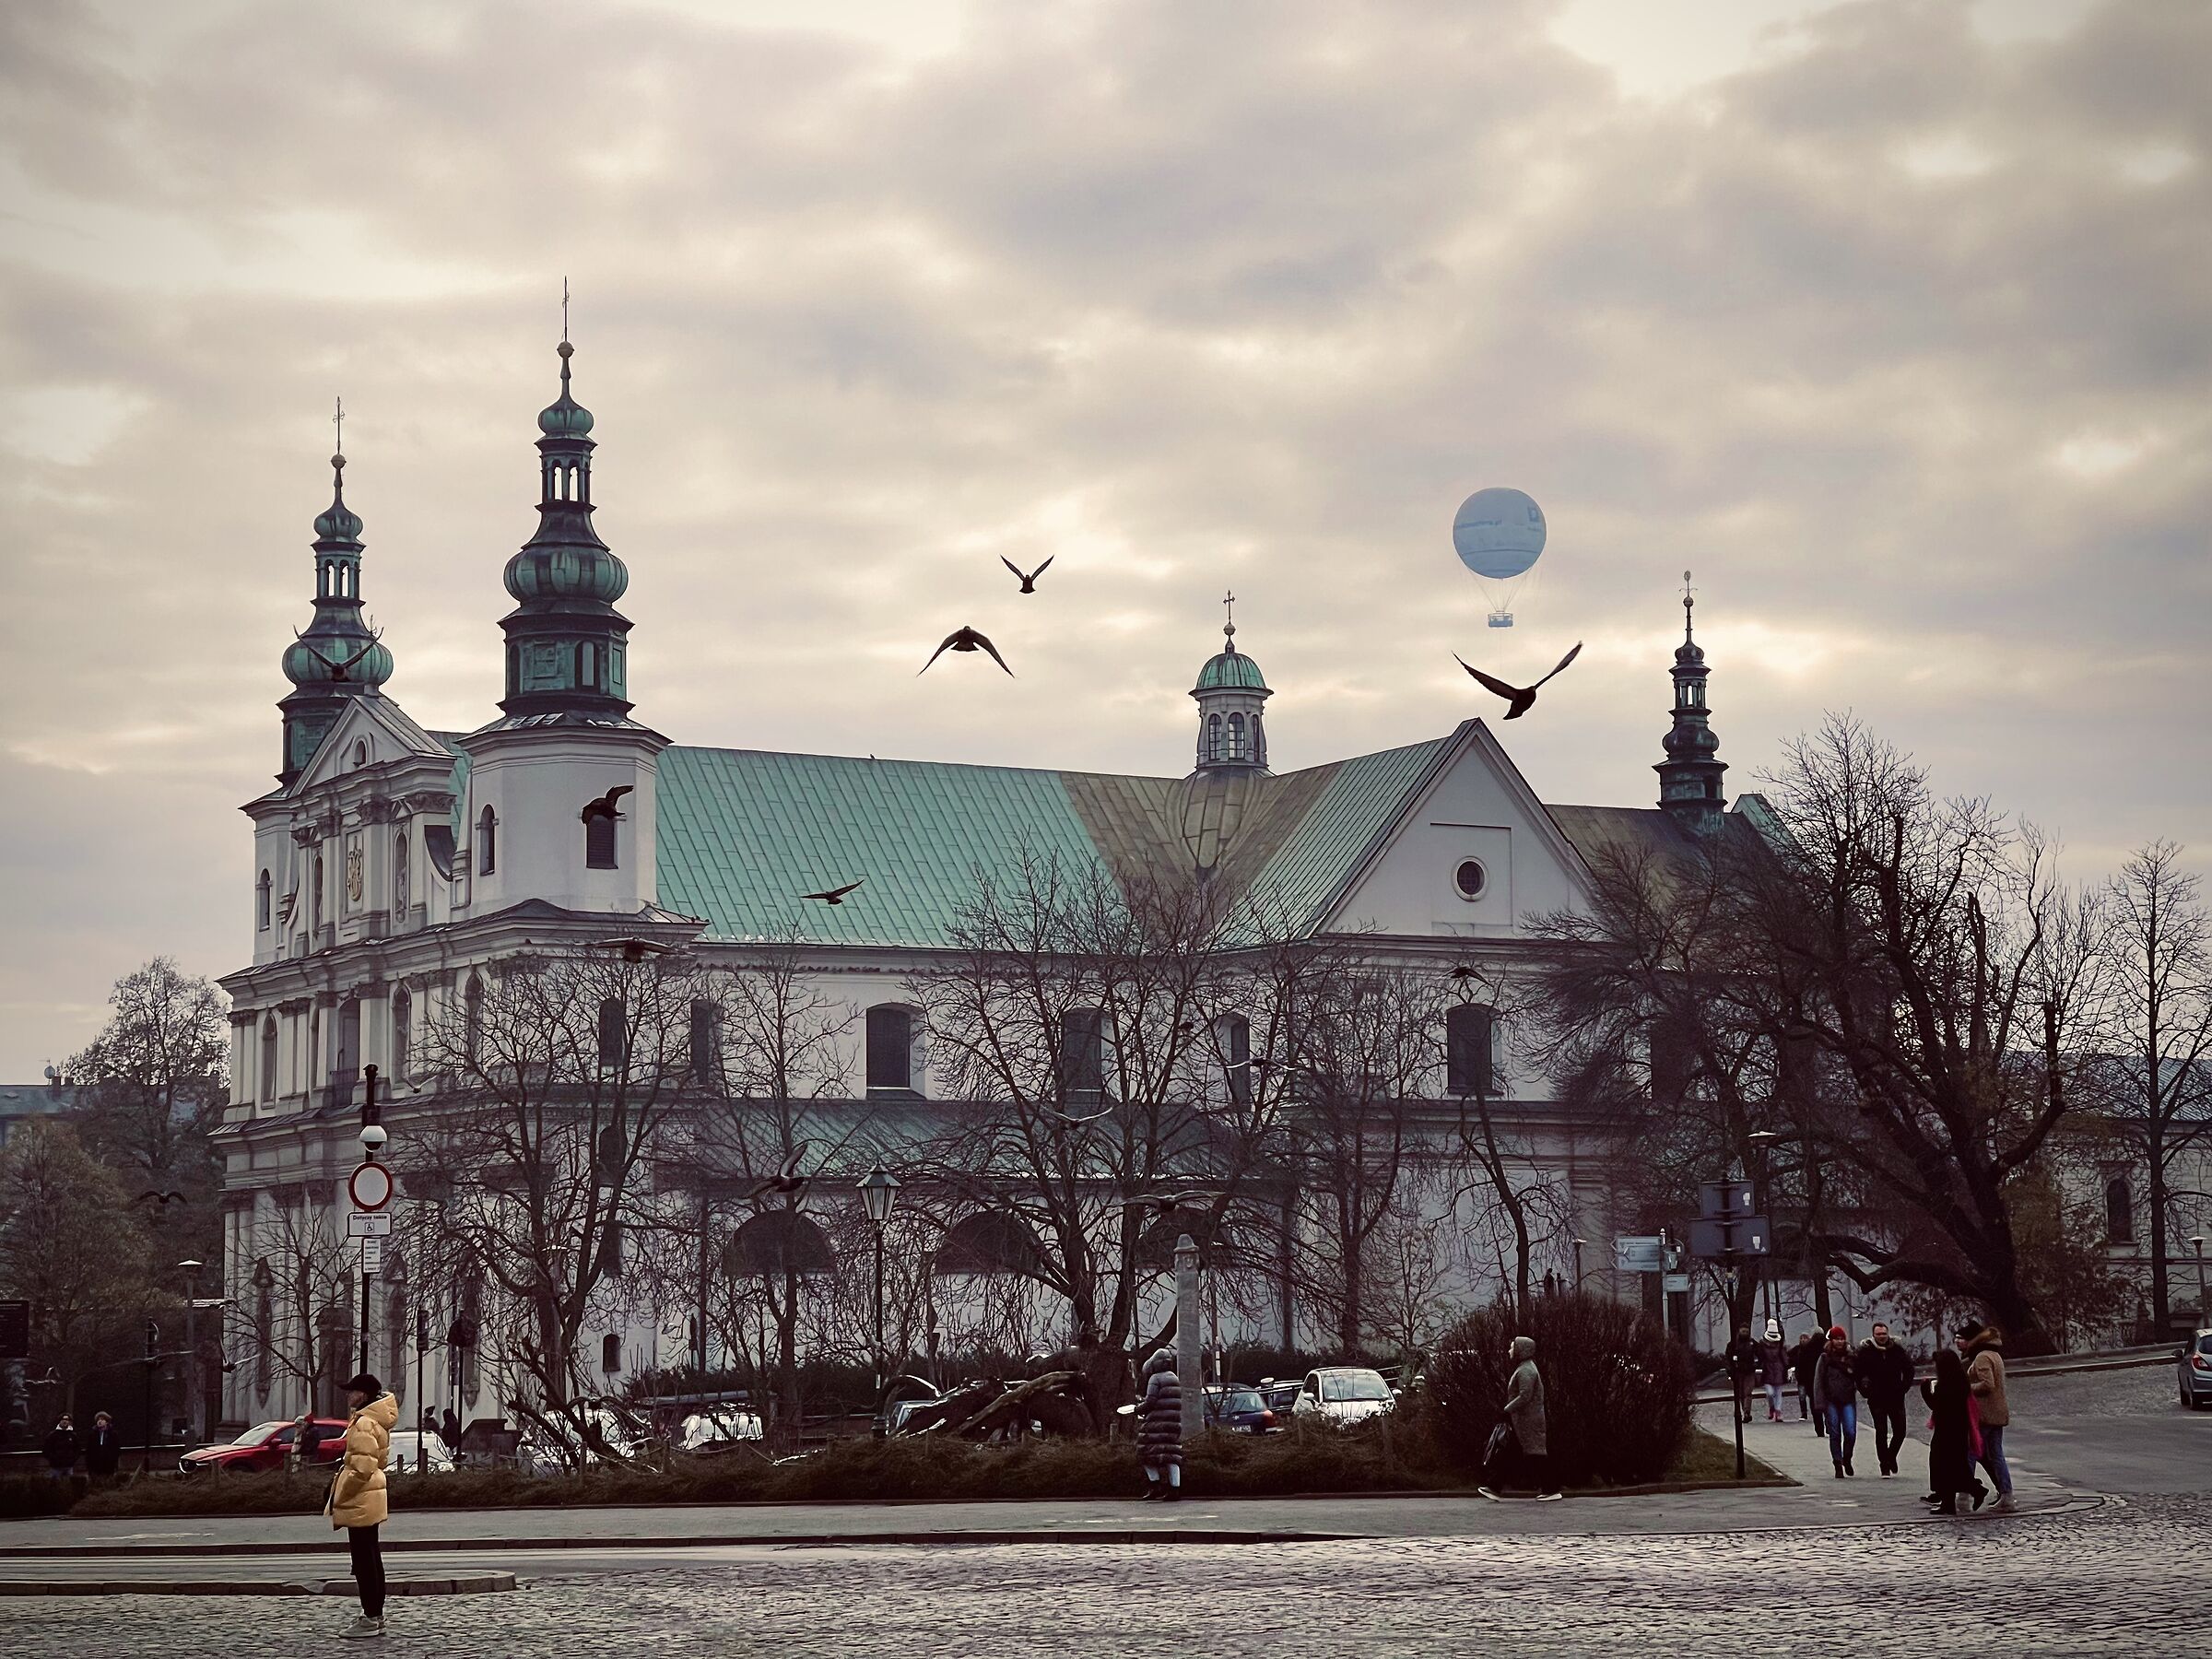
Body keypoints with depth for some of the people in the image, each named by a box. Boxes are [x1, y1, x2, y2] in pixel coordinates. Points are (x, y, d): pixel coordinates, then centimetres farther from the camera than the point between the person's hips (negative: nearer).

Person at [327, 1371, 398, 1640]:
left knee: (364, 1560, -6)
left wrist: (339, 1497, -16)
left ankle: (371, 1618, -4)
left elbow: (362, 1468, -25)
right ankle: (375, 1615, 19)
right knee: (371, 1558, 14)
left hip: (359, 1502, -10)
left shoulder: (363, 1424, -19)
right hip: (370, 1499, 10)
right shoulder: (376, 1421, 13)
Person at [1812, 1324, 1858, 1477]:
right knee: (1835, 1434, 1)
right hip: (1831, 1402, -1)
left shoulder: (1851, 1357, 8)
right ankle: (1838, 1466, 9)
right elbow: (1819, 1382, 0)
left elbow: (1859, 1378, 15)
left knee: (1851, 1433, -9)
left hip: (1848, 1401, 1)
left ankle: (1847, 1459, 16)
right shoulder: (1825, 1358, 1)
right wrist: (1821, 1404, -7)